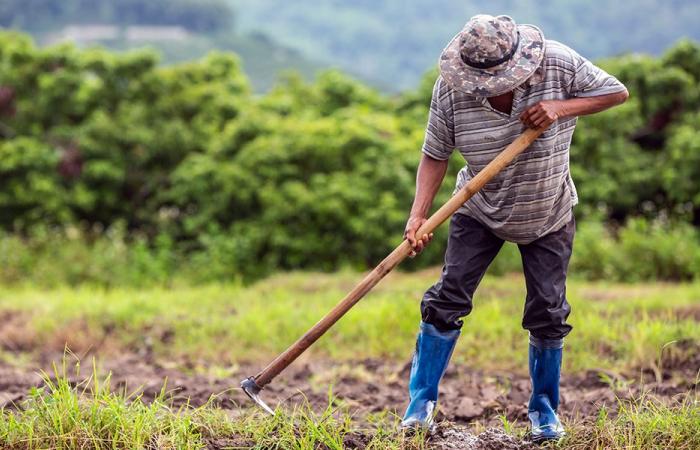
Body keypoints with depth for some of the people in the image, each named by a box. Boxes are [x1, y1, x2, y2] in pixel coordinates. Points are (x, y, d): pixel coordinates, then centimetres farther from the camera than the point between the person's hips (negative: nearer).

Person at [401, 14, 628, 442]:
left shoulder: (558, 63, -23)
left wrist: (562, 107, -29)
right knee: (448, 297, -7)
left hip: (549, 216, 0)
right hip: (480, 212, 0)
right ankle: (421, 403, 5)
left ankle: (545, 408, 21)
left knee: (548, 312, 2)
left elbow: (617, 92, -14)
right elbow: (435, 156, -16)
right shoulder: (450, 89, -22)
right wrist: (418, 216, -28)